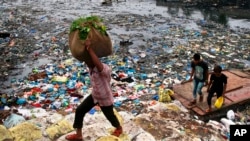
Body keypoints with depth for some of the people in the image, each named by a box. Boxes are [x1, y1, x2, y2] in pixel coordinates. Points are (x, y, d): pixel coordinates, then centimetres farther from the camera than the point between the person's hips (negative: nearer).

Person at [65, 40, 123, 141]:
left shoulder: (105, 69, -36)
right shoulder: (91, 66, -12)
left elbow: (98, 66, -61)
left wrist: (89, 48, -61)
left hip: (105, 99, -6)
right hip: (94, 95, 7)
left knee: (110, 116, 19)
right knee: (79, 110, 2)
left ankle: (119, 128, 53)